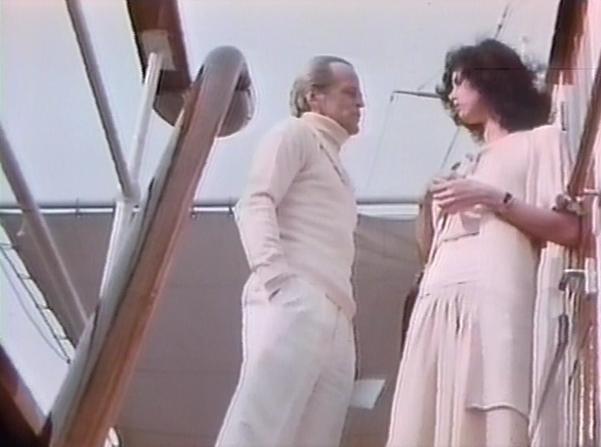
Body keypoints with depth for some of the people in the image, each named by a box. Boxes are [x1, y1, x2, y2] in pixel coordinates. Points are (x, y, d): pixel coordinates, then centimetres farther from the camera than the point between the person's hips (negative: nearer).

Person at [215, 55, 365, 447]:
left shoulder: (334, 160, 33)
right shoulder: (295, 135, 11)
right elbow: (255, 205, -4)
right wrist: (275, 276, -19)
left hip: (334, 315, 8)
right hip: (292, 301, -8)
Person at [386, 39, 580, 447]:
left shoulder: (539, 140, 17)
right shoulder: (466, 165, 36)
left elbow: (568, 229, 2)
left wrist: (492, 198, -4)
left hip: (493, 299, -6)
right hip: (438, 304, 6)